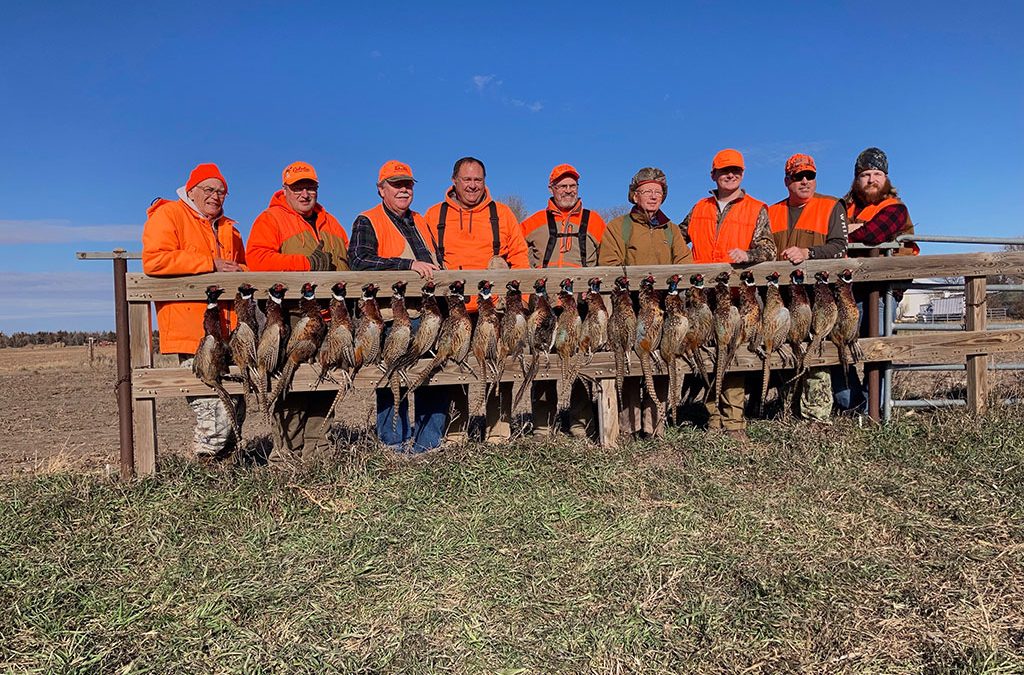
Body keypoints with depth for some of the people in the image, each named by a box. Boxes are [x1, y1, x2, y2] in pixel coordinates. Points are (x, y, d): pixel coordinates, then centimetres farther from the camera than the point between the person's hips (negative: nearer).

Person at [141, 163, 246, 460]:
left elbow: (243, 268, 31)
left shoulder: (228, 228, 23)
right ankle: (205, 464, 5)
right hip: (193, 333, -8)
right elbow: (153, 260, -16)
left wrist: (236, 270, 6)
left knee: (236, 408, 12)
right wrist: (211, 264, -15)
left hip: (227, 332, 8)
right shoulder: (168, 216, 0)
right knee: (215, 416, -14)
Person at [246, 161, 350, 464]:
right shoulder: (270, 219, 4)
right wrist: (308, 263, -13)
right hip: (290, 317, -6)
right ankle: (287, 451, -1)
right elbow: (257, 259, -12)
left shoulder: (330, 223, 24)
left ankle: (316, 448, 15)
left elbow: (349, 261, 28)